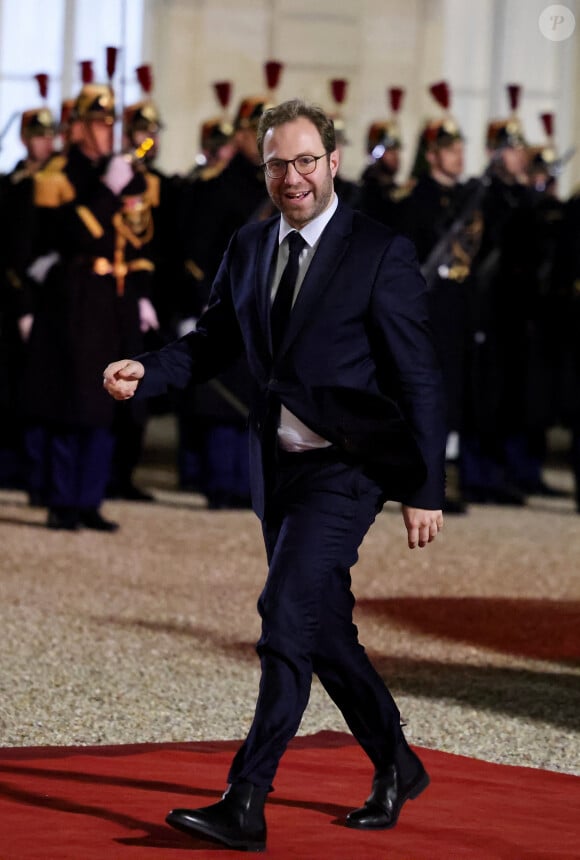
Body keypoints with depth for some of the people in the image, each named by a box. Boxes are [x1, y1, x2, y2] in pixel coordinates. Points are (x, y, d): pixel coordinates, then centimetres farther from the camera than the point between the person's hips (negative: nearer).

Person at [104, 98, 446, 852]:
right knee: (322, 630, 14)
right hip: (278, 463, 7)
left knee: (287, 615, -16)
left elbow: (418, 381, -8)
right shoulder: (248, 248, 8)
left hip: (347, 464, -7)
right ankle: (396, 768, 33)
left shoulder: (382, 254, -9)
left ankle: (246, 805, -17)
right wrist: (145, 373, -6)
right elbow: (213, 344, 15)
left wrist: (424, 489, -10)